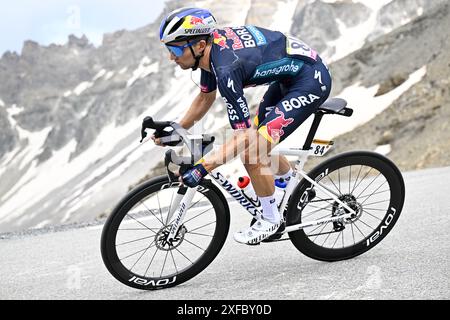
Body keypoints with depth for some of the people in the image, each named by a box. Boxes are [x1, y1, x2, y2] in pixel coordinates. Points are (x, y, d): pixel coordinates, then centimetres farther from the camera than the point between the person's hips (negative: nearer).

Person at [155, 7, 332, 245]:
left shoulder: (227, 69, -31)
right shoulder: (211, 44, -4)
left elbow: (244, 135, -29)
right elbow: (205, 98, 14)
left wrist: (202, 168, -32)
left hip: (312, 80, -10)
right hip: (290, 74, 10)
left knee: (252, 152, -14)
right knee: (256, 141, 16)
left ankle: (271, 219, 7)